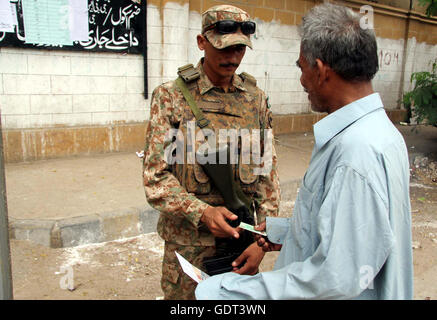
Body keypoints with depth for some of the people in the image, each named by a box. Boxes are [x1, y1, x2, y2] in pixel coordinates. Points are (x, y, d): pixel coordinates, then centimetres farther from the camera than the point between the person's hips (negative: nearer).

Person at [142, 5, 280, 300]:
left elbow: (268, 173, 2)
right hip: (188, 240, -3)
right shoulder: (171, 97, -8)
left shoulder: (256, 99, 1)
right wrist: (202, 212, -24)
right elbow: (155, 177, -10)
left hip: (241, 236, 3)